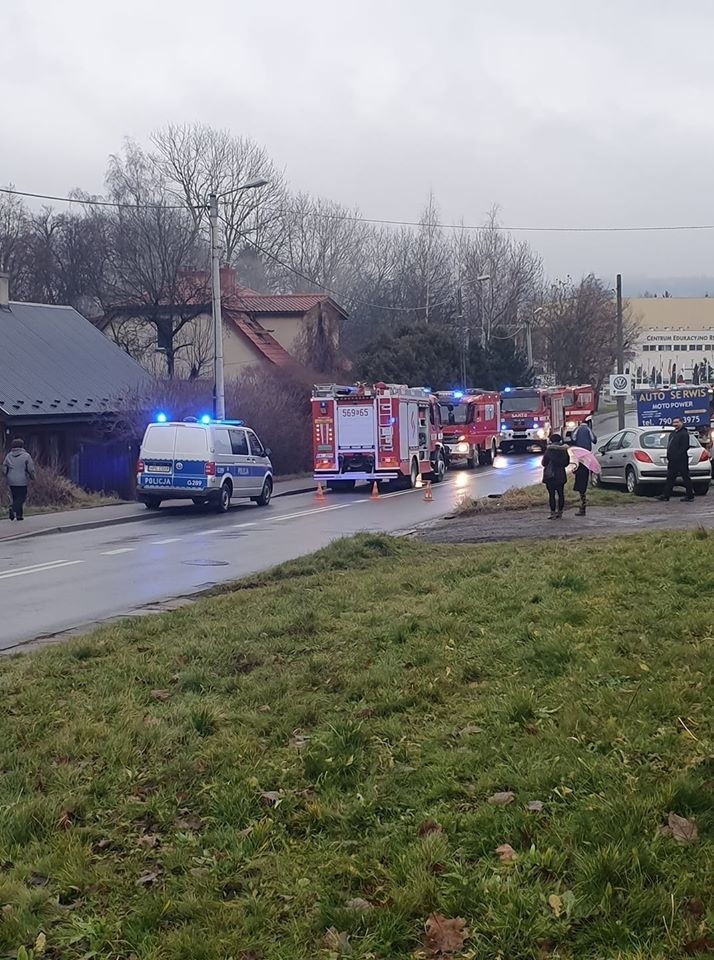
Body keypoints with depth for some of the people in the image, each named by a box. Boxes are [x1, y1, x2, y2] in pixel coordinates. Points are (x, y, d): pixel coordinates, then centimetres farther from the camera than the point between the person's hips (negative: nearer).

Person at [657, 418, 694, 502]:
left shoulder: (684, 433, -10)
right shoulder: (673, 433, 19)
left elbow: (684, 447, -18)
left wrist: (677, 456, -21)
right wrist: (669, 457, 13)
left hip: (681, 460, -10)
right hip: (672, 460, 10)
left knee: (686, 477, -3)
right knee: (670, 477, 9)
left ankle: (690, 496, 2)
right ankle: (666, 495, 12)